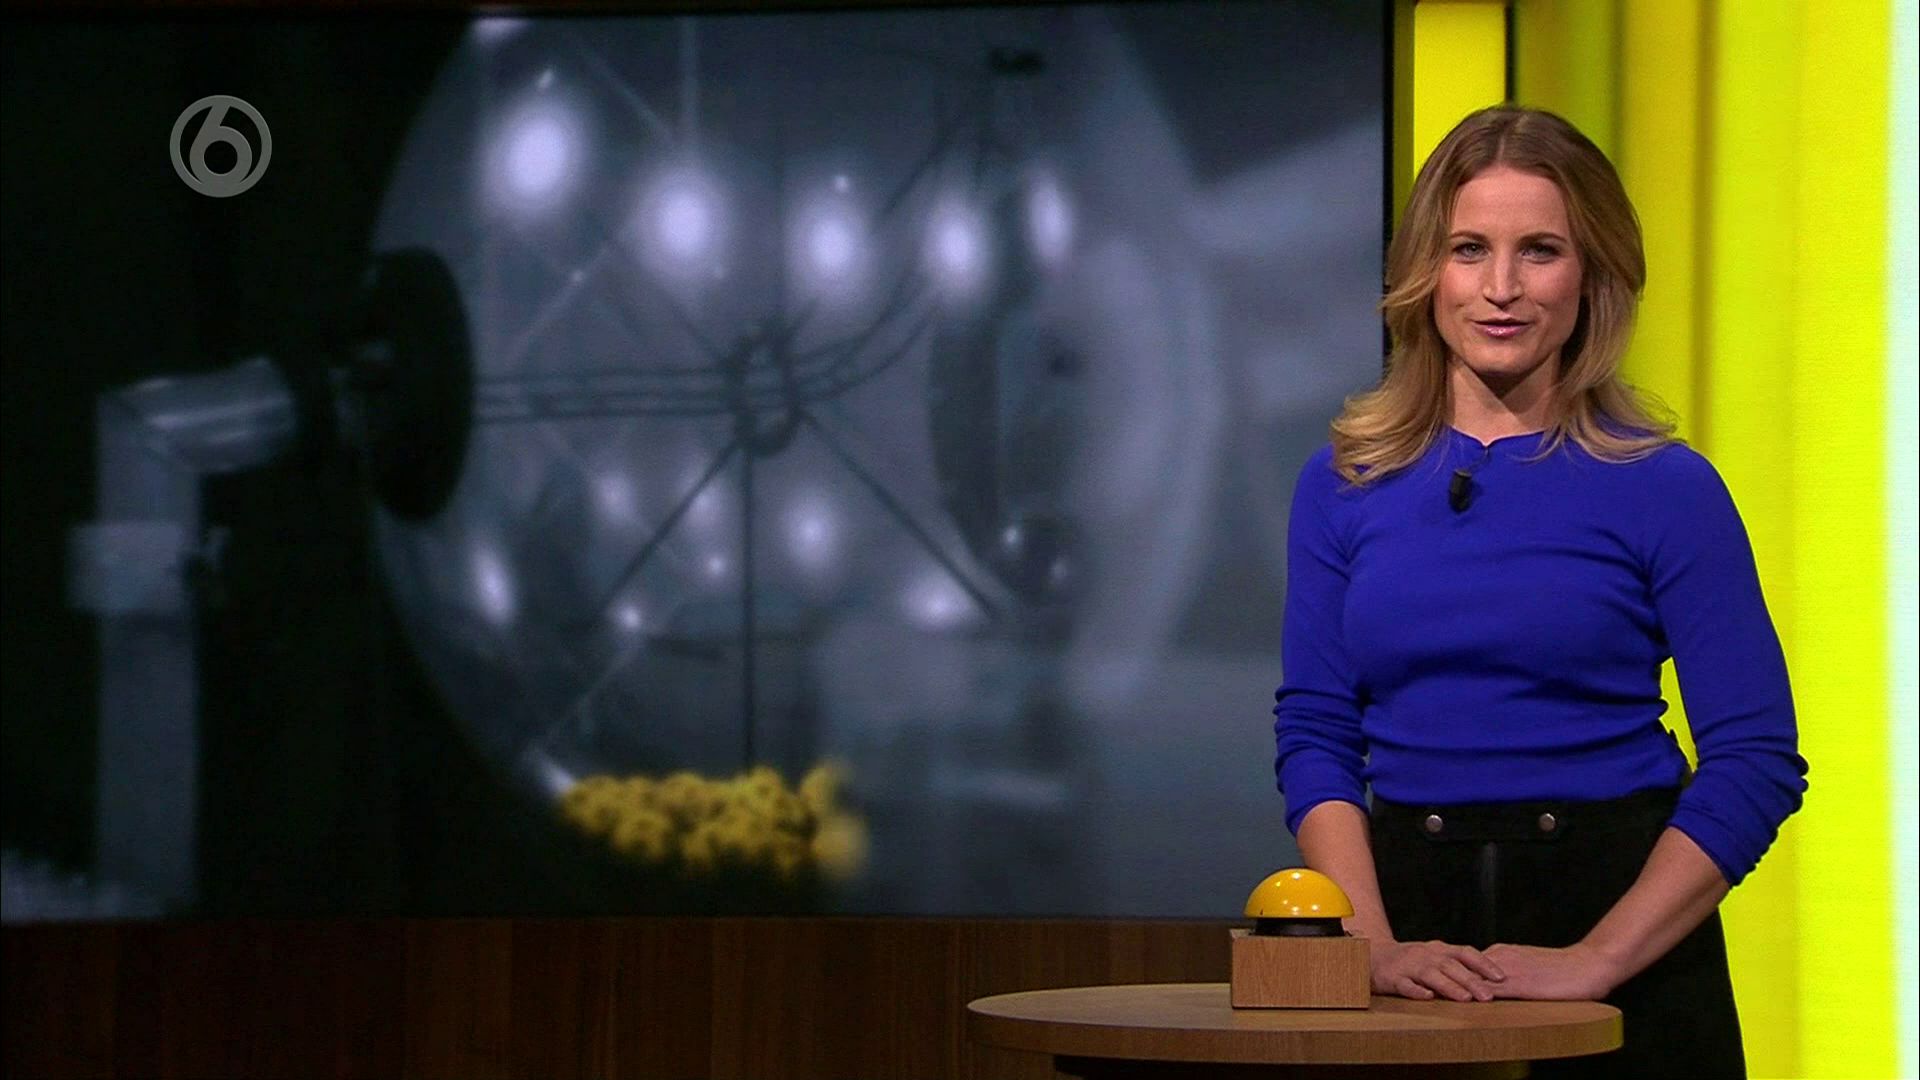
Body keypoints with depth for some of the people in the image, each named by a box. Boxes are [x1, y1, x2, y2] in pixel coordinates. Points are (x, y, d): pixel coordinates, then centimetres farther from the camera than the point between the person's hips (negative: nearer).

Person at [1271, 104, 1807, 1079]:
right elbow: (1314, 737, 1)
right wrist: (1379, 947, -13)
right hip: (1416, 909, 2)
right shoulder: (1343, 486, 3)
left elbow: (1756, 761, -10)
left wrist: (1594, 961, -16)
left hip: (1617, 913, -2)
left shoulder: (1663, 488, -6)